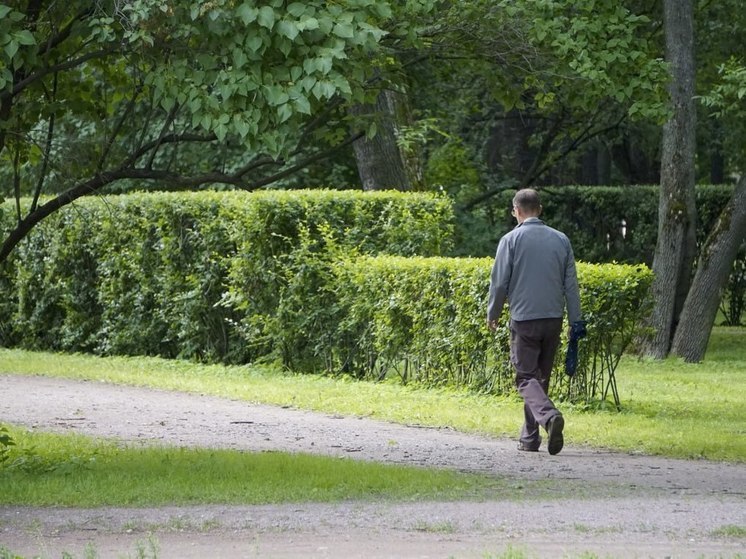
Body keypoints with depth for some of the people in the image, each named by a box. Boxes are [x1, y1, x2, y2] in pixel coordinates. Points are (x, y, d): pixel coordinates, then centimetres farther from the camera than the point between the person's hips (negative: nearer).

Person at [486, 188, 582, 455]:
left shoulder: (511, 240, -5)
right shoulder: (561, 240, 7)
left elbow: (499, 282, -3)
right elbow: (571, 285, 7)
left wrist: (492, 315, 12)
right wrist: (576, 322, 12)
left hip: (524, 319, -4)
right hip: (553, 318, 4)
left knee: (526, 377, -4)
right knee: (541, 377, 13)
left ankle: (549, 416, -30)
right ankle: (529, 436, 16)